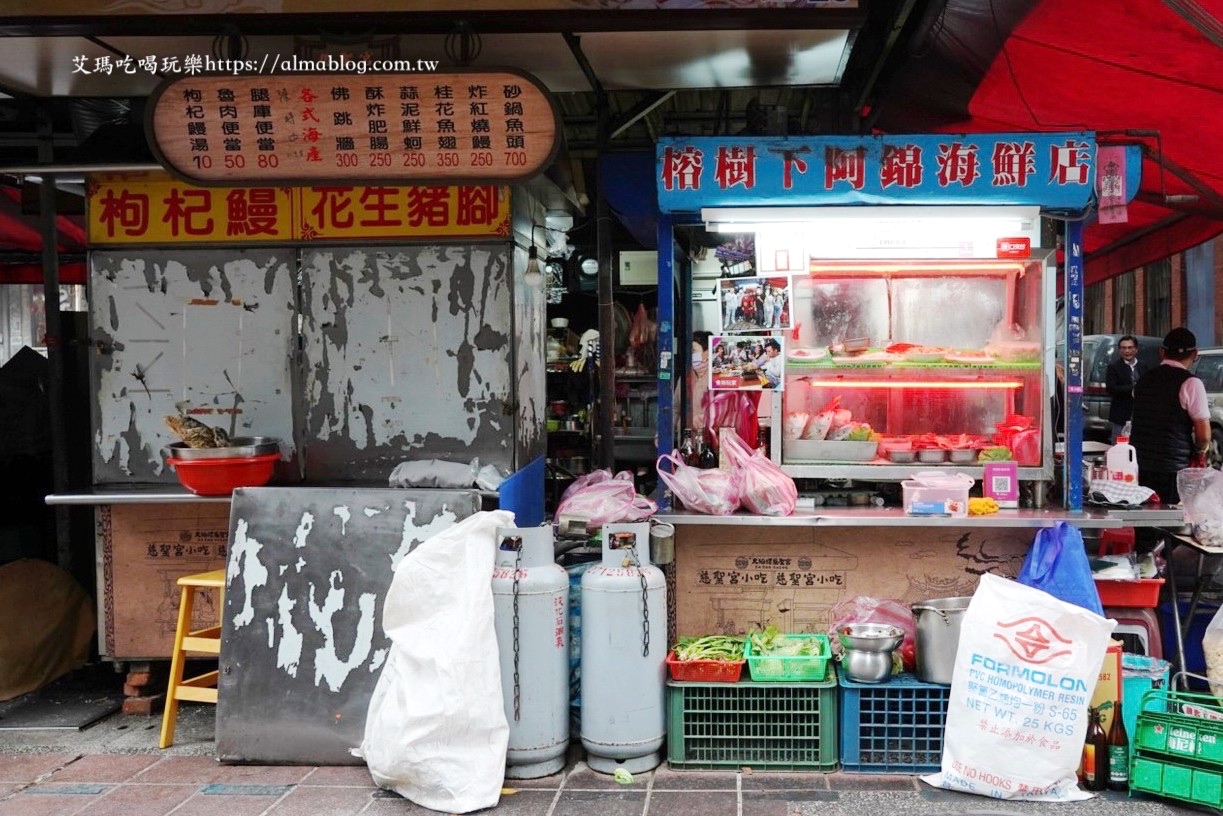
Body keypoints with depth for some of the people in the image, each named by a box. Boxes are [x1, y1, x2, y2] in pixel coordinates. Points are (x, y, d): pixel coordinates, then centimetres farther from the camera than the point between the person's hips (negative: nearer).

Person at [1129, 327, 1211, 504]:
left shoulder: (1144, 379, 11)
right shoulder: (1190, 383, -7)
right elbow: (1204, 435, -9)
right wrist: (1199, 451, 10)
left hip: (1140, 466, 6)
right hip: (1174, 468, -6)